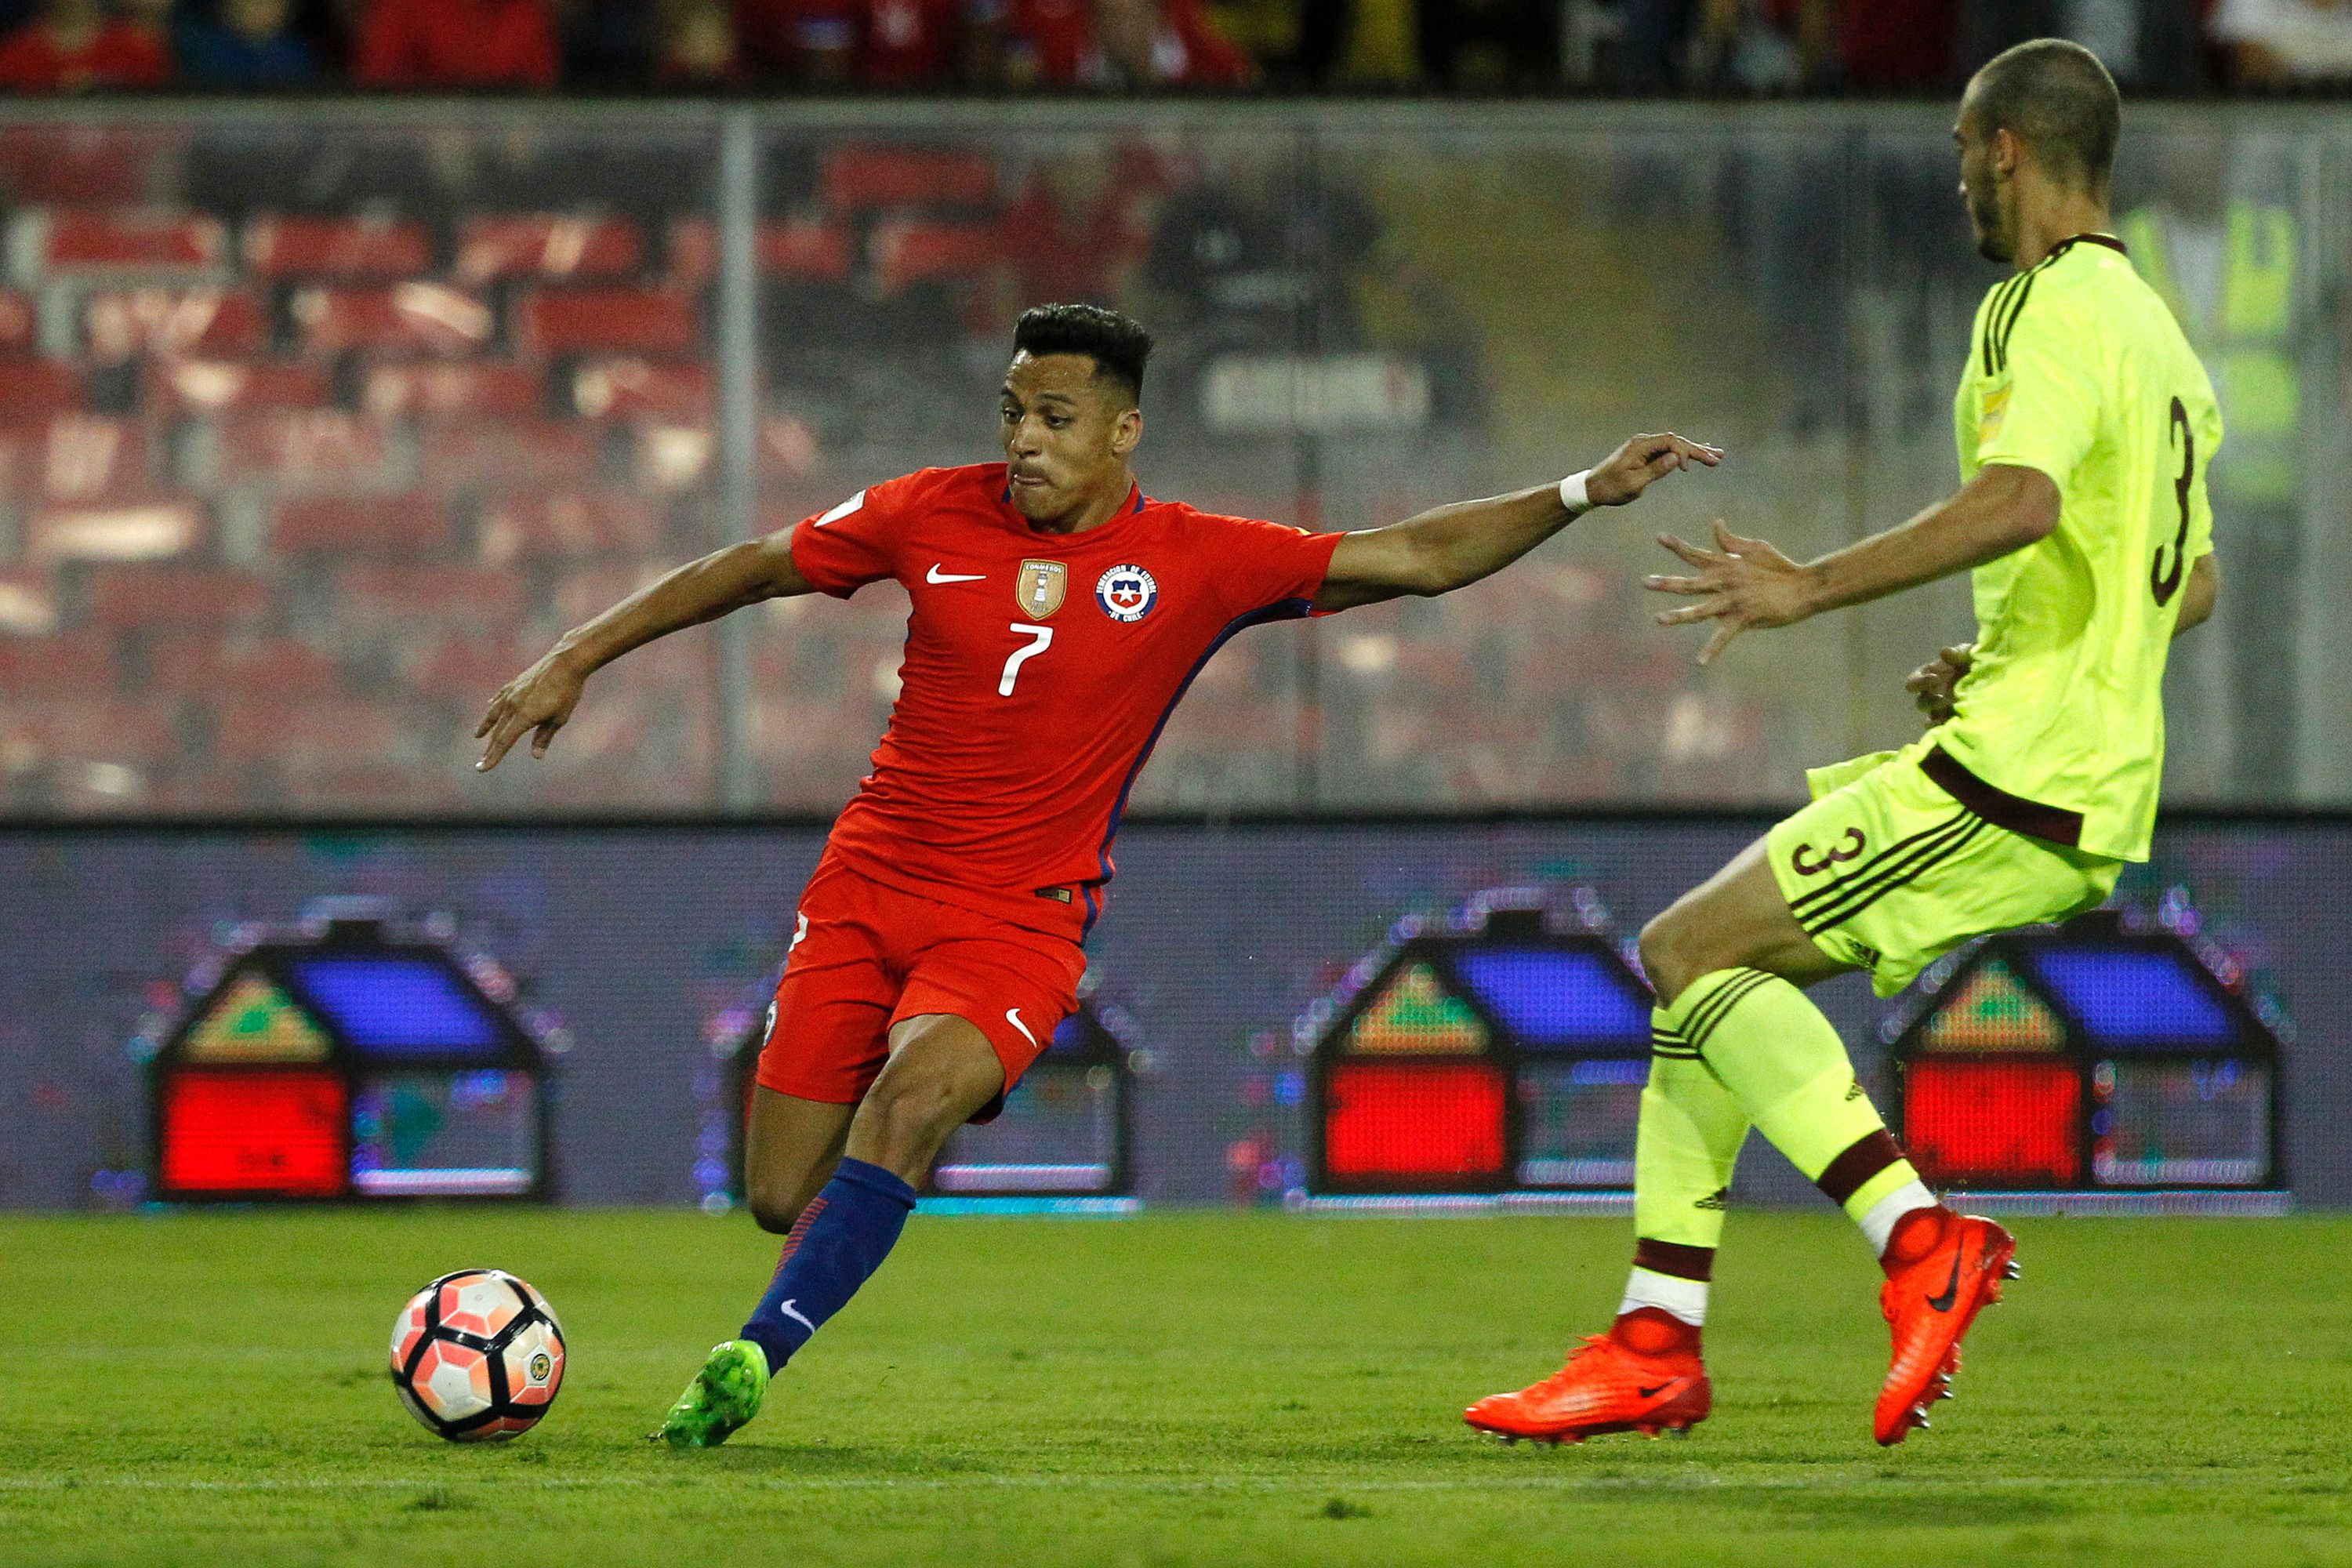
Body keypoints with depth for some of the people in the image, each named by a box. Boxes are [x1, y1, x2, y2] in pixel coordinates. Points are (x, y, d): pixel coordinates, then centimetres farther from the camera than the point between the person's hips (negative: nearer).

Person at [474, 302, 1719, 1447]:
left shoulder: (1196, 564, -4)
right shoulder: (932, 516, -1)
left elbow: (1419, 558, -3)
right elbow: (750, 571, 11)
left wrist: (1585, 493, -12)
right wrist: (575, 660, 11)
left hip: (1019, 918, -2)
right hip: (869, 883, 2)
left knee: (912, 1096, -32)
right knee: (782, 1199, -2)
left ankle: (751, 1359, -29)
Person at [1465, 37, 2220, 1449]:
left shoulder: (2050, 307, -10)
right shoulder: (2153, 328, 22)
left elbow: (2020, 500, -29)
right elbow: (2193, 582, 30)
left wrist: (1814, 587, -25)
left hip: (2021, 770, -10)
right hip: (2089, 795, 10)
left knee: (1688, 948, -13)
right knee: (1710, 963, 12)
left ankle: (1920, 1240, -21)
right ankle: (1655, 1349, 7)